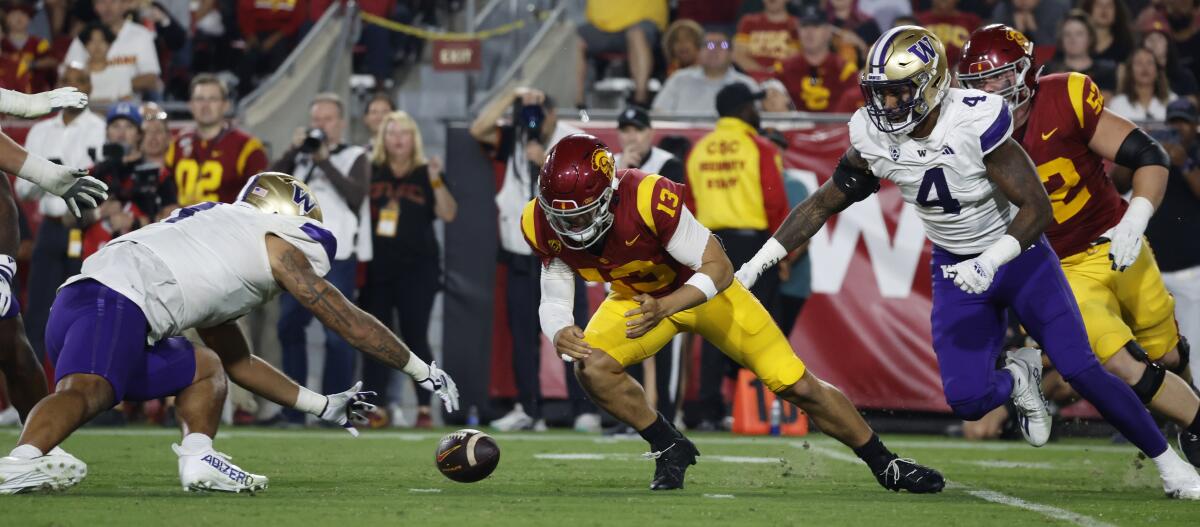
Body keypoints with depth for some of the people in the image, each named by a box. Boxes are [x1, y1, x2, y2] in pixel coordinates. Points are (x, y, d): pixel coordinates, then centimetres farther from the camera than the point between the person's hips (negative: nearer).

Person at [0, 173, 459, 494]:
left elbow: (240, 364, 43)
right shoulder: (279, 243, 13)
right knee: (86, 389, -34)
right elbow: (351, 323, 15)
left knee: (206, 370, 24)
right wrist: (423, 371, 25)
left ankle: (198, 458, 0)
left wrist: (322, 405, 45)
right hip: (114, 303, -9)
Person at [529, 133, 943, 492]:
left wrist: (664, 307, -47)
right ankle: (670, 450, 0)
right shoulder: (544, 226, -23)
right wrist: (560, 334, -37)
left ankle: (885, 465, 16)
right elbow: (554, 300, -13)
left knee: (797, 386, -4)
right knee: (592, 368, -24)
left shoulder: (649, 198, -39)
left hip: (703, 288, -4)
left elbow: (718, 269, -31)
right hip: (637, 299, 4)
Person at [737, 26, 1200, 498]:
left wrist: (991, 261, -38)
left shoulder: (975, 122, -28)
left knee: (1080, 370, -12)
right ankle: (1017, 377, 24)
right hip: (956, 269, 4)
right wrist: (755, 264, -5)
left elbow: (1038, 209, -25)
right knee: (966, 401, -12)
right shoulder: (874, 137, -14)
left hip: (1016, 254, -4)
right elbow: (823, 204, -1)